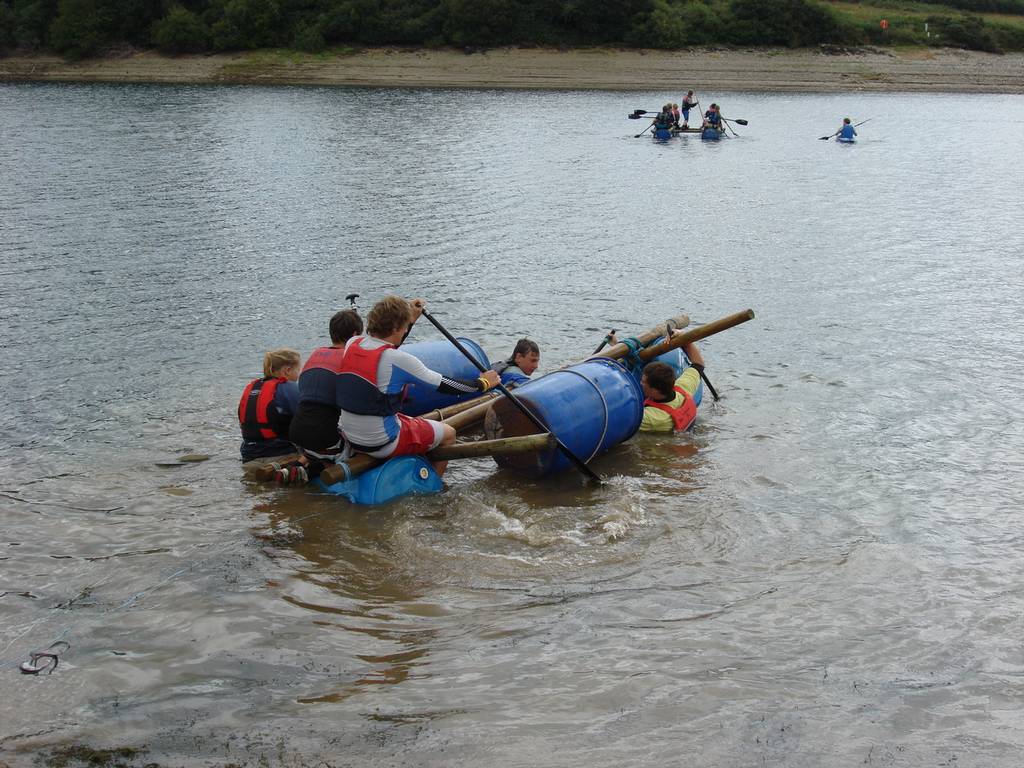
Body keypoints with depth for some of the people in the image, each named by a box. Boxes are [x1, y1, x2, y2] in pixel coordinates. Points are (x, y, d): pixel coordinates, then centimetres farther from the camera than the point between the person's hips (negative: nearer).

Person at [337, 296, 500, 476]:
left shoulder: (352, 344, -1)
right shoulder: (398, 360, -21)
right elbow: (445, 386, -12)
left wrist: (410, 319, 27)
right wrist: (482, 383, 3)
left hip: (350, 439, 8)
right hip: (382, 445, -8)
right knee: (448, 434, 13)